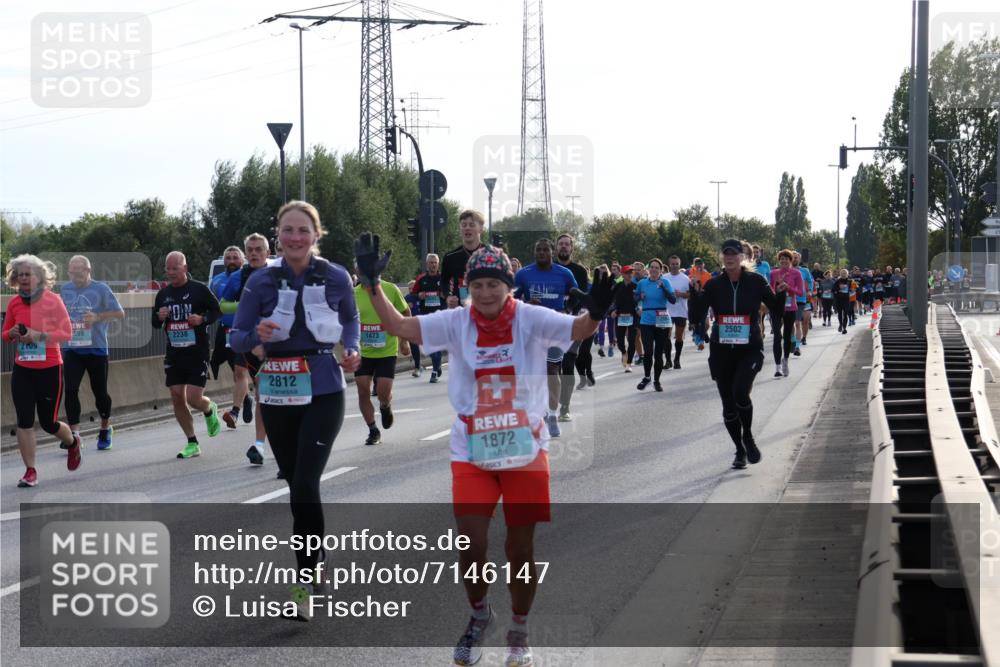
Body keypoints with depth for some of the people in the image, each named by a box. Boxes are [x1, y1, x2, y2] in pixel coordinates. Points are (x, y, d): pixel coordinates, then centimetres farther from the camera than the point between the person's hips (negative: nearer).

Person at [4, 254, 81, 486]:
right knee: (24, 422, -4)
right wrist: (12, 334, -10)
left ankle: (72, 443, 39)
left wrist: (38, 335, -23)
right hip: (22, 370, 3)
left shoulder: (52, 300, -9)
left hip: (50, 369, -3)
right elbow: (5, 335, 14)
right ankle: (30, 471, 5)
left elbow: (66, 333, -12)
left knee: (48, 423, 6)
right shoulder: (14, 303, 3)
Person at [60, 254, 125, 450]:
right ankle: (74, 433, -11)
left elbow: (120, 313, -6)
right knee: (70, 390, -12)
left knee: (100, 392, 6)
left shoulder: (101, 289, -4)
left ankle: (105, 428, 29)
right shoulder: (65, 289, 8)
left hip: (96, 348, -3)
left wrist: (97, 317, -19)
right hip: (72, 349, 3)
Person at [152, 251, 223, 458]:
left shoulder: (200, 289, -5)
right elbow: (155, 323, 17)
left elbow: (217, 310, 2)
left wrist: (202, 319, -17)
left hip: (197, 353, -5)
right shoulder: (163, 294, 9)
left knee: (193, 398, -11)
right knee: (177, 399, 1)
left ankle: (210, 410, 27)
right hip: (174, 354, 5)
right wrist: (159, 317, -5)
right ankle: (192, 444, 12)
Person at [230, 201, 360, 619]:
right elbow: (236, 338, 0)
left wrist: (351, 349, -4)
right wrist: (257, 334, -22)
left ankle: (306, 580, -8)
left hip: (324, 392, -2)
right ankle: (316, 563, 30)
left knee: (304, 485, -15)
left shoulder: (336, 278, -2)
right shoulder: (262, 281, -2)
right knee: (297, 484, 11)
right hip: (278, 394, 2)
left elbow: (351, 320, 16)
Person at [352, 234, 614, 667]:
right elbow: (399, 326, -9)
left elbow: (578, 330, -23)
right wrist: (372, 285, -21)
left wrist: (595, 313, -45)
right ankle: (479, 615, 27)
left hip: (526, 452, -1)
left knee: (521, 550, 6)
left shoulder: (532, 320, -9)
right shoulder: (456, 324, -4)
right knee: (470, 546, -4)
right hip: (471, 453, 1)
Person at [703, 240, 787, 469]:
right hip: (721, 351, 3)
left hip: (750, 349, -2)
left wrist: (781, 293, -10)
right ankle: (740, 450, 23)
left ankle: (748, 437, 2)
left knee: (740, 392, -24)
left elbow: (775, 308, 7)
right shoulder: (714, 285, 2)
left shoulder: (755, 281, -1)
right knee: (728, 405, 5)